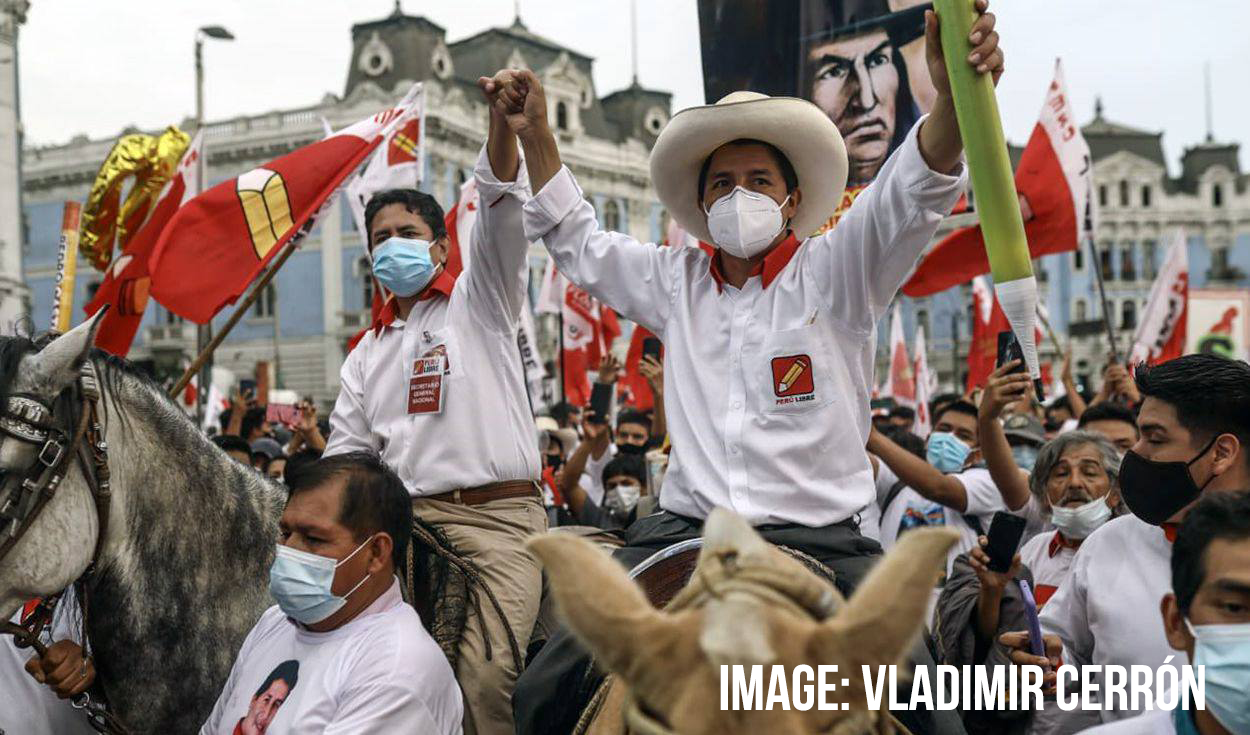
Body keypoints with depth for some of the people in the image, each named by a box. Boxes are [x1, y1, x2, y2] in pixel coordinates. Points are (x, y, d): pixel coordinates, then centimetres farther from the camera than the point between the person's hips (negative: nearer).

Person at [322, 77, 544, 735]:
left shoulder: (478, 300, 9)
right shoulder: (368, 352, 22)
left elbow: (500, 206, -8)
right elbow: (346, 451, 21)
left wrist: (503, 119, -23)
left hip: (498, 511, -4)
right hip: (408, 515, 5)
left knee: (488, 672, -21)